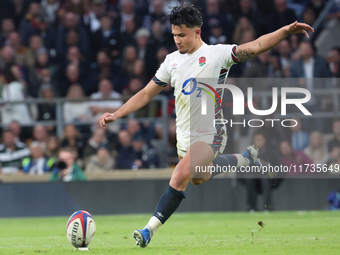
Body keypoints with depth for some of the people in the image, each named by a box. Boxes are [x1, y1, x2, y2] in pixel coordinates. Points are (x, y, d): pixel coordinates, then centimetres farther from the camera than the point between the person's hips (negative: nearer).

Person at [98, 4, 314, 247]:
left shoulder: (217, 54, -10)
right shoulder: (172, 61, 6)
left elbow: (255, 46, -20)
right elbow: (146, 93, 12)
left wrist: (286, 31, -34)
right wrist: (116, 114, 4)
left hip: (209, 136, -7)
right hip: (185, 135, 7)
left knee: (180, 177, -27)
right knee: (198, 178, 25)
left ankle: (150, 230, -21)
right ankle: (245, 159, 46)